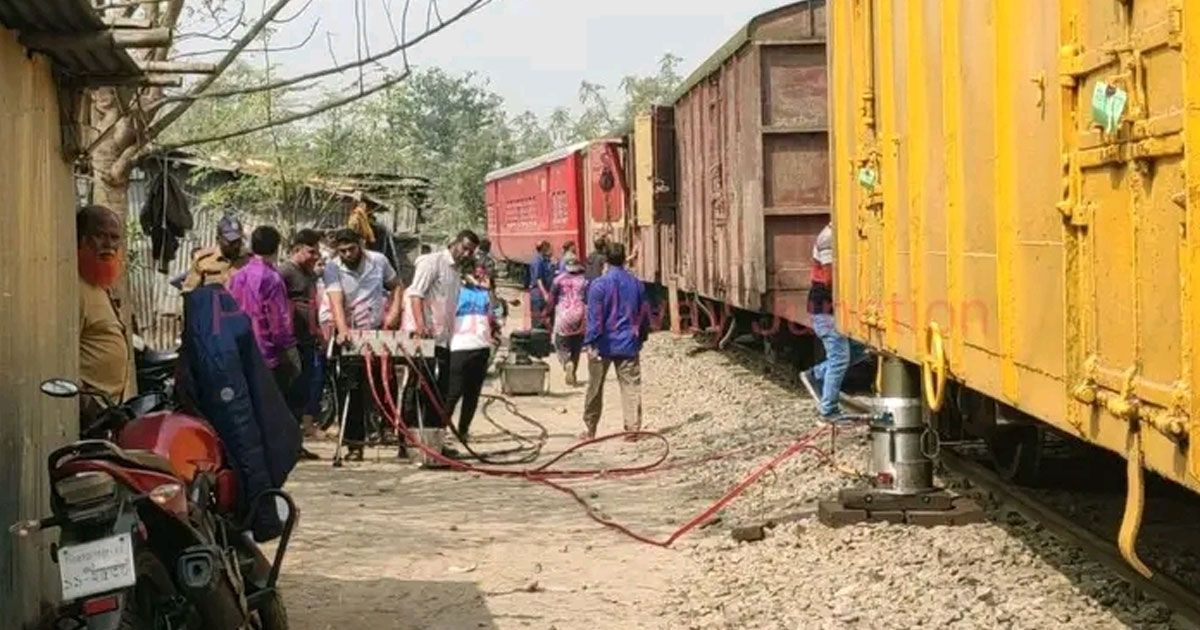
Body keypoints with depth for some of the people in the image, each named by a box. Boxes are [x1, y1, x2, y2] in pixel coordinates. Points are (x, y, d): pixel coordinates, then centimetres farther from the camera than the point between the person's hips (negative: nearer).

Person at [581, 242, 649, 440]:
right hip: (629, 344, 3)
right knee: (631, 386, 3)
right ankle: (633, 428, -3)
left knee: (595, 388, 9)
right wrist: (641, 337, 23)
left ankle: (590, 429, 17)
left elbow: (594, 317, -14)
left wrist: (590, 343, -12)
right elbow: (644, 315, 11)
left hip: (604, 344, -2)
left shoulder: (599, 284, -10)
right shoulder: (636, 284, 3)